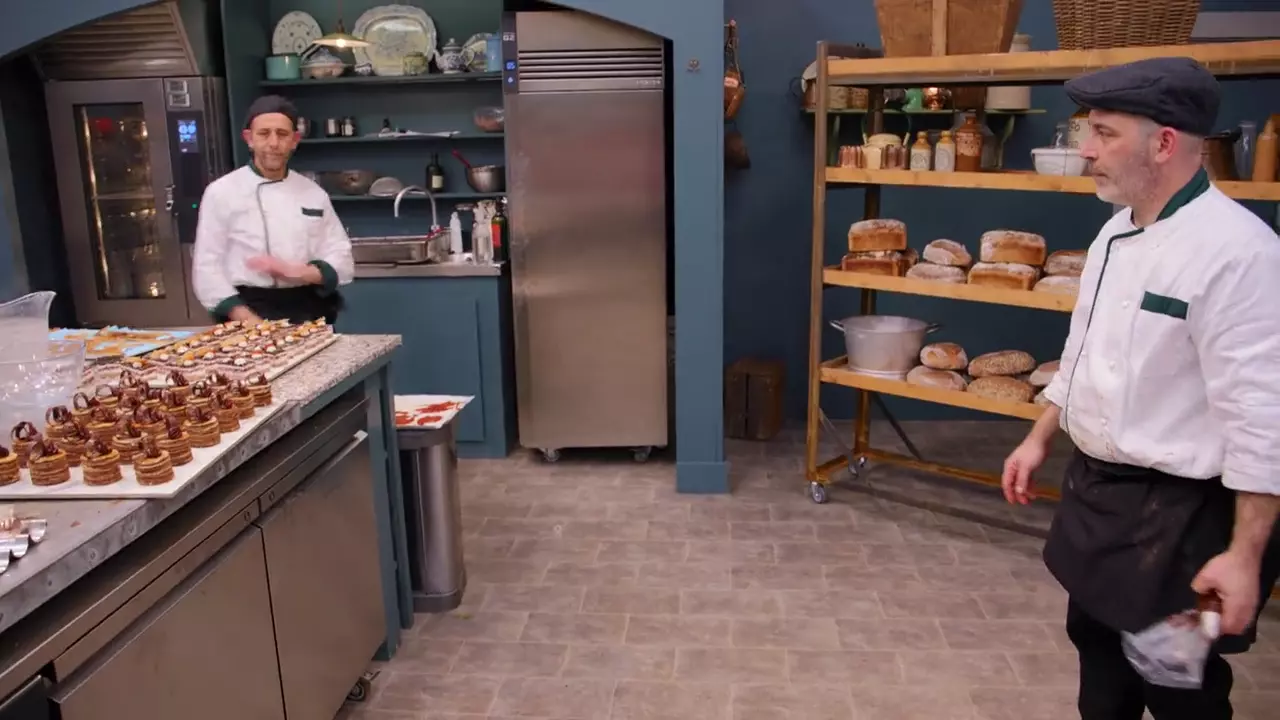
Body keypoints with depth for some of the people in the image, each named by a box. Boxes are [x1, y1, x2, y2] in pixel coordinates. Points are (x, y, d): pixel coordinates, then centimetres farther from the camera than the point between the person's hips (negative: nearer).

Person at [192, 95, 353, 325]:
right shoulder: (221, 192, 3)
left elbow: (341, 262, 9)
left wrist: (297, 271, -10)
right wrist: (249, 321, -13)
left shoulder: (314, 193, 11)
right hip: (250, 311, -2)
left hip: (308, 313, 2)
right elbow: (207, 268, 0)